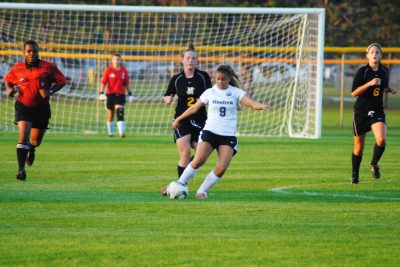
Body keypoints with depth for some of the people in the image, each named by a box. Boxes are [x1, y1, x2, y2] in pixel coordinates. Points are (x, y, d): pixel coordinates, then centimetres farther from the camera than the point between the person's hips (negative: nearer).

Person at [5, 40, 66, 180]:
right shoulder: (17, 68, -2)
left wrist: (50, 91, -19)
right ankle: (21, 169, -16)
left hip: (41, 108, 1)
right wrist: (9, 89, -6)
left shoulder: (48, 67, -7)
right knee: (23, 135, -20)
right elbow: (8, 80, 16)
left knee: (36, 141, 11)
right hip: (23, 106, -1)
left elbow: (62, 81, -2)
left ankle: (31, 149, 51)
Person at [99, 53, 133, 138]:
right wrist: (101, 93, -14)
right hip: (110, 94, 0)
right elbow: (103, 82, -4)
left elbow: (126, 83, 12)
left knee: (120, 113, -15)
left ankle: (122, 132, -23)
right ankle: (110, 132, 26)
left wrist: (130, 94, 10)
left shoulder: (124, 71, 4)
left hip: (120, 94, 0)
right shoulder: (108, 70, -2)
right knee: (110, 115, 9)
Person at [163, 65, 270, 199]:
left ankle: (202, 191, 1)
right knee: (199, 160, -22)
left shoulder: (236, 93, 2)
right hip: (210, 131, 0)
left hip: (228, 136, 0)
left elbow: (251, 103, -14)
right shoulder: (210, 92, 5)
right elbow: (194, 108, 17)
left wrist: (261, 106, -36)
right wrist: (178, 119, 26)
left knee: (222, 168, -15)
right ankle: (179, 184, -8)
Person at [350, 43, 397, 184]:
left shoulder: (384, 71, 4)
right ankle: (355, 175, 27)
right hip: (361, 111, -2)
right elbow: (353, 93, -16)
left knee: (381, 140, -22)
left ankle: (374, 164, 5)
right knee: (359, 146, 6)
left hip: (377, 111, 2)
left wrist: (390, 90, 2)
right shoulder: (362, 71, -10)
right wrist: (370, 83, -25)